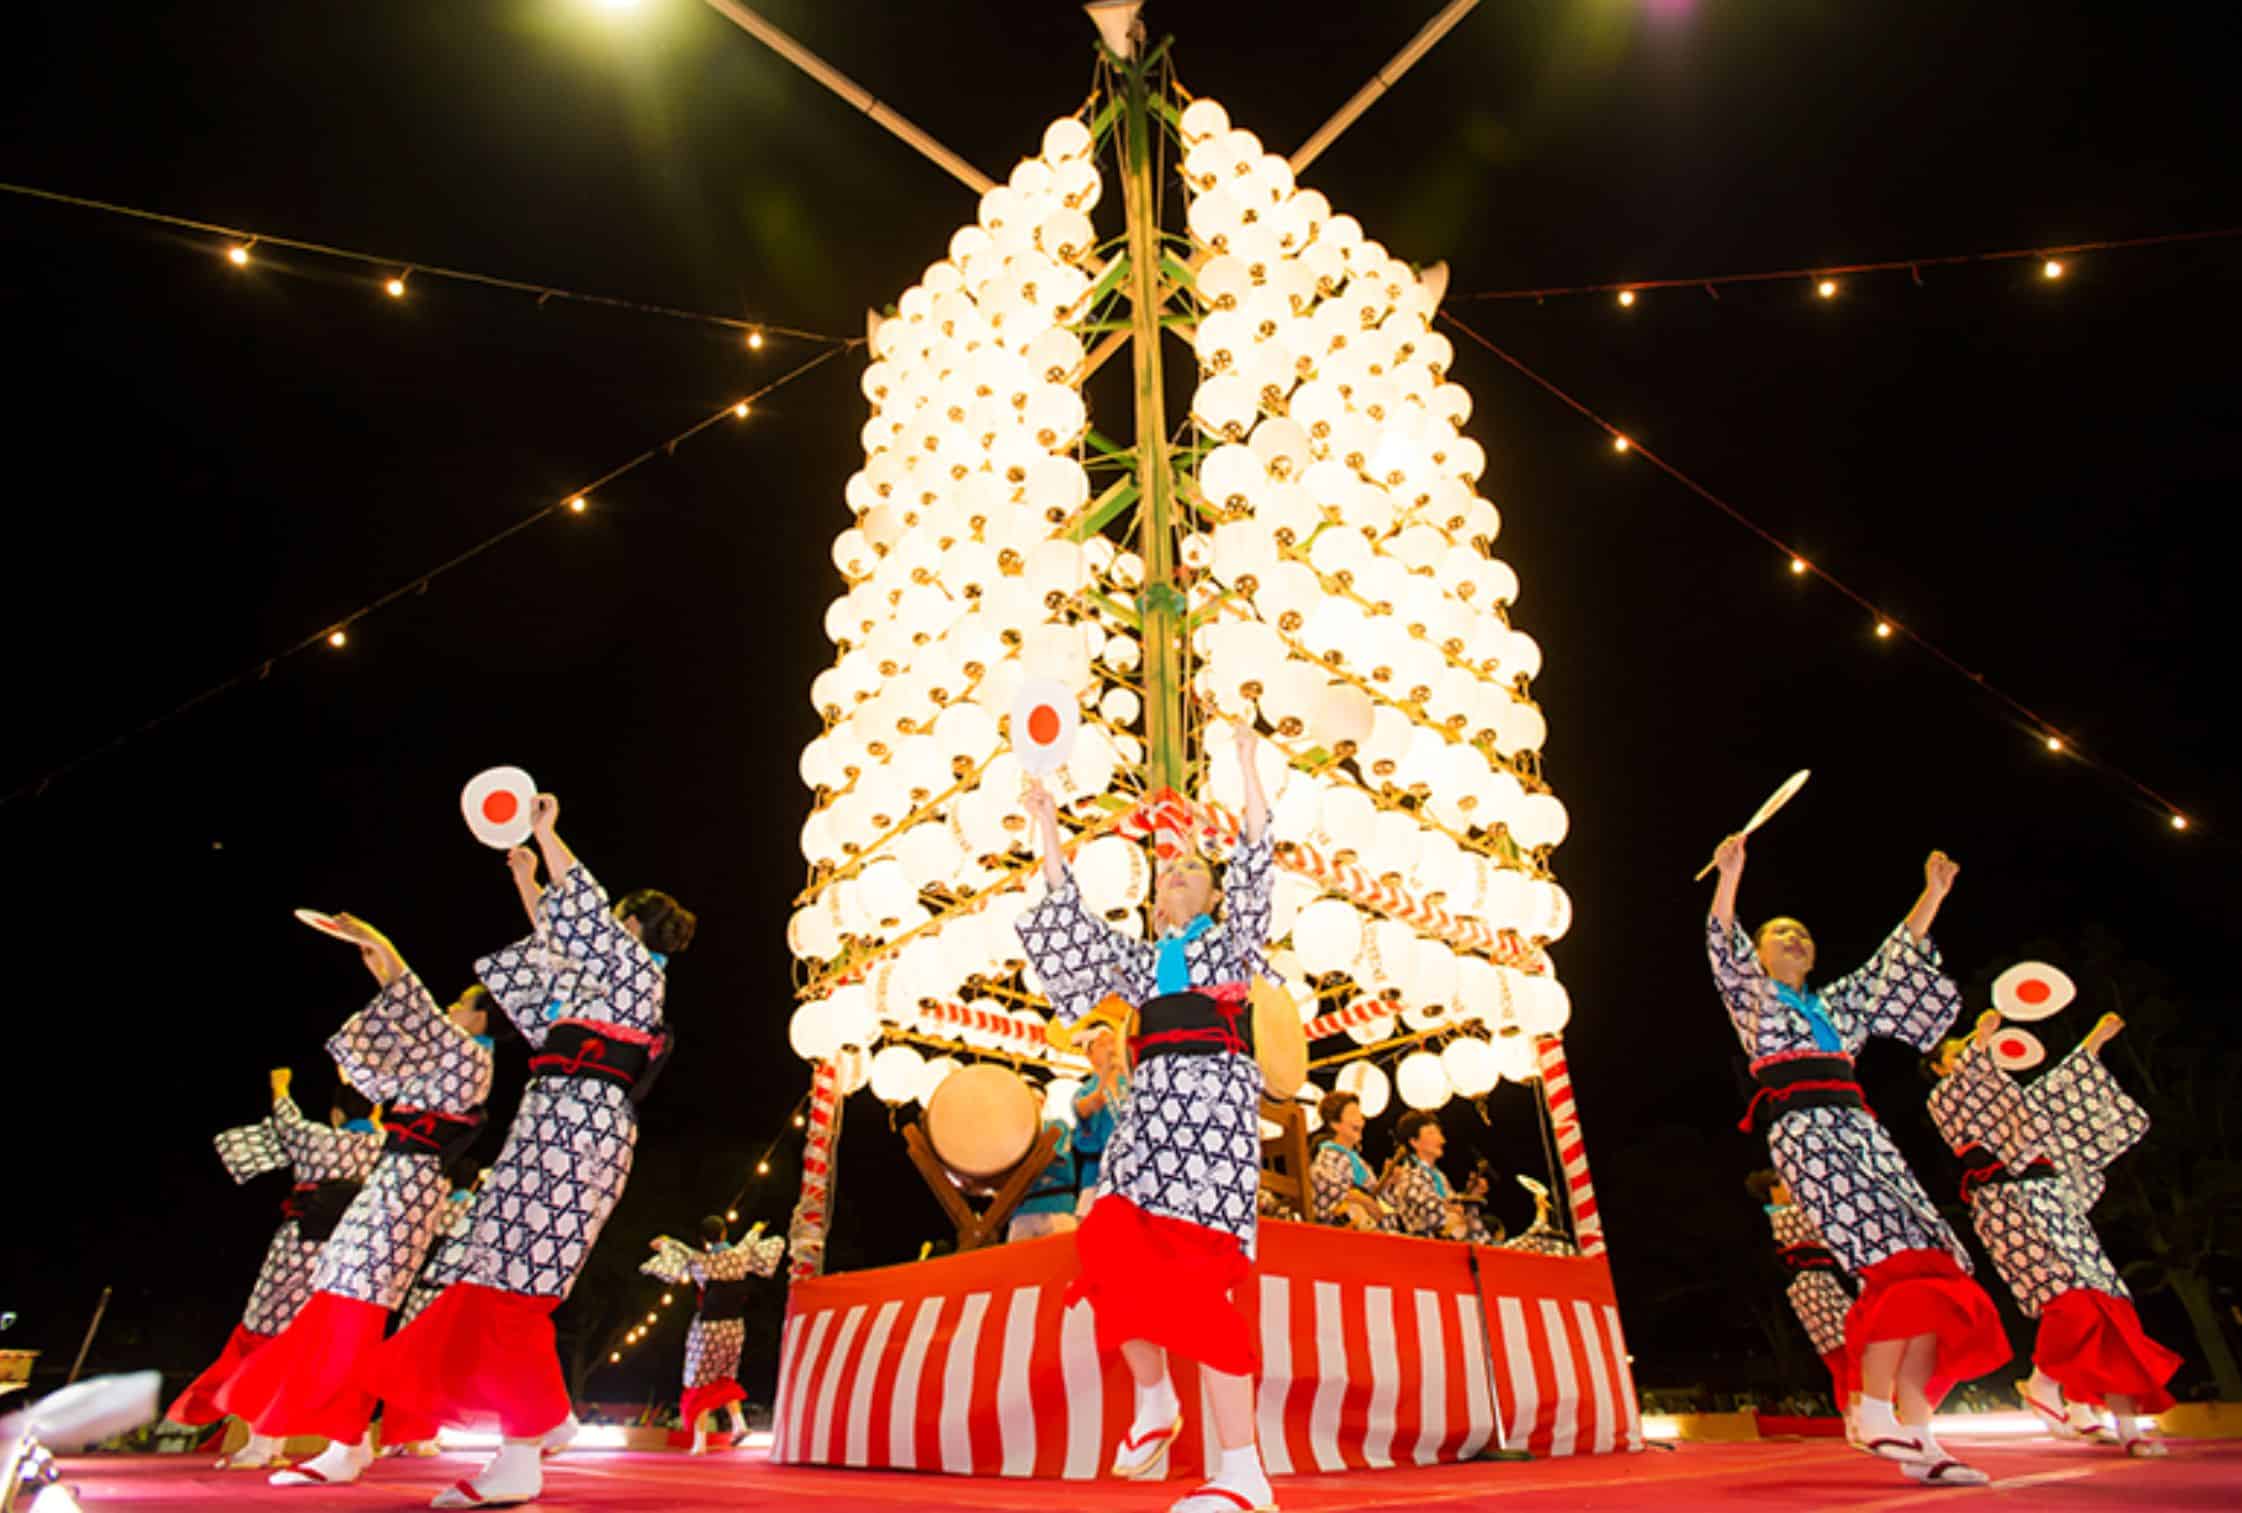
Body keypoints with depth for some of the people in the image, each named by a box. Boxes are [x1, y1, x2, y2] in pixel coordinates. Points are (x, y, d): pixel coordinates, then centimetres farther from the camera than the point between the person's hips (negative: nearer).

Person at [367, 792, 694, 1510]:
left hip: (576, 1118, -10)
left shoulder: (639, 968, -1)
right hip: (569, 1122, 10)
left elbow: (584, 914, -9)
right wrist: (527, 879, 35)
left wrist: (547, 834, 0)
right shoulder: (620, 978, 24)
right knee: (514, 1275, 11)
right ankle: (548, 1415, 15)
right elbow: (559, 944, 33)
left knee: (519, 1277, -10)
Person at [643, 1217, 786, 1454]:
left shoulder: (700, 1261, -10)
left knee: (701, 1384, 8)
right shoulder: (740, 1255, -3)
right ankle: (738, 1422, 5)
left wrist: (665, 1243, 32)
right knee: (724, 1379, 21)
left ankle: (700, 1441, 8)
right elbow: (750, 1243, 21)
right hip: (735, 1327, 4)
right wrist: (756, 1231, 43)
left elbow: (680, 1251, 11)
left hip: (707, 1327, -4)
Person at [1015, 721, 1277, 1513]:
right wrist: (1047, 830, 18)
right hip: (1150, 1104, 5)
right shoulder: (1139, 958, 25)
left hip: (1216, 1096, -5)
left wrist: (1247, 766, -3)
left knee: (1195, 1272, -14)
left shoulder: (1230, 941, 15)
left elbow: (1255, 868, 1)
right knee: (1113, 1249, -10)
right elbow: (1069, 922, 19)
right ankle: (1154, 1397, 16)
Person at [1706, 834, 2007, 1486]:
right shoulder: (1753, 995, 12)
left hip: (1858, 1127, 7)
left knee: (1930, 1265, -7)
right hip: (1801, 1129, -6)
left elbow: (1896, 959, 30)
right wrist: (1729, 876, -23)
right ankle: (1874, 1412, -15)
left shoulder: (1836, 1001, 30)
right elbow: (1725, 945, -8)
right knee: (1895, 1260, -21)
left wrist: (1933, 893, 24)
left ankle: (1916, 1434, -6)